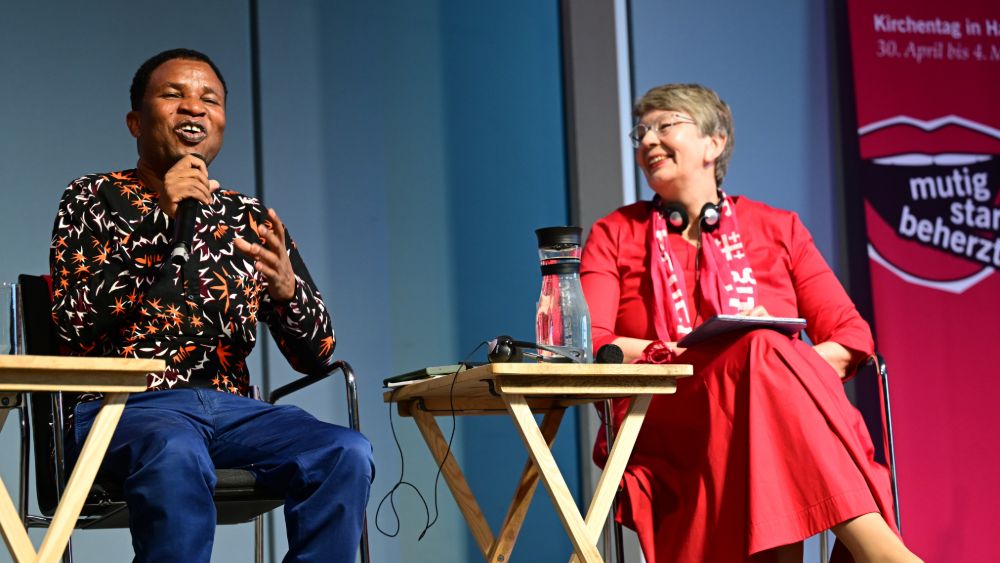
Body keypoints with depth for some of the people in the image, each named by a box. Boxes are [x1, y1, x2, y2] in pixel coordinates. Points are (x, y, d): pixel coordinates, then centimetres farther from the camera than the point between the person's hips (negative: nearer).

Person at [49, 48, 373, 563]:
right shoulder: (94, 199, 9)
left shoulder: (252, 220, 16)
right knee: (176, 453, -38)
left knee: (345, 454, -25)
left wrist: (285, 289, -12)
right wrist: (160, 223, -13)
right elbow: (74, 327, -7)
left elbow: (316, 357, 11)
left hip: (231, 407, 4)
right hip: (125, 405, -4)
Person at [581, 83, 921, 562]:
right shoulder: (615, 235, 17)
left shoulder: (777, 229, 20)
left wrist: (793, 367, -11)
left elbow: (851, 335, 12)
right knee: (763, 347, -34)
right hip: (663, 424, -1)